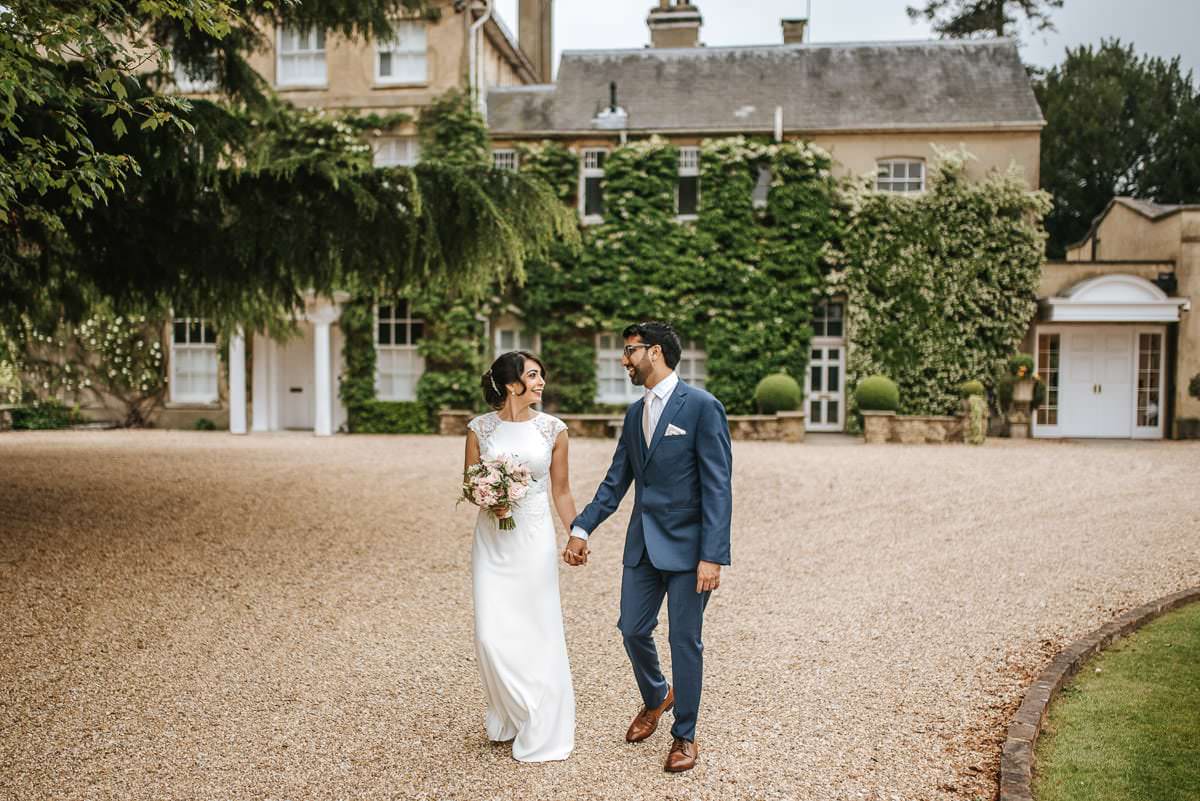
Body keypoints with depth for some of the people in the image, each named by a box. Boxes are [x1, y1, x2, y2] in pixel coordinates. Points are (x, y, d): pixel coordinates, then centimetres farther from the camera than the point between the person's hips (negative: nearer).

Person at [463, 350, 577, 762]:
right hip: (491, 540, 1)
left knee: (537, 632, 3)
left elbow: (561, 490, 6)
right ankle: (507, 717, 26)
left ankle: (540, 729, 21)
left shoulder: (553, 429, -1)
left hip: (535, 540, -1)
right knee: (492, 635, 1)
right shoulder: (480, 428, -1)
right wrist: (488, 503, -14)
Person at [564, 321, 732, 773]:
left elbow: (718, 486, -15)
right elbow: (616, 480, 13)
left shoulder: (702, 407, -12)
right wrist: (581, 529, 4)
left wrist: (712, 556, -20)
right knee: (633, 630, 13)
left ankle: (685, 735, 23)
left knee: (684, 641, 4)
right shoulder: (635, 413, 10)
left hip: (685, 545, -6)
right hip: (642, 544, 6)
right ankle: (656, 697, 42)